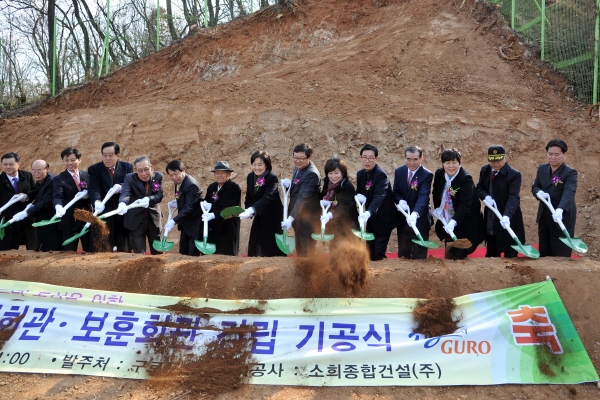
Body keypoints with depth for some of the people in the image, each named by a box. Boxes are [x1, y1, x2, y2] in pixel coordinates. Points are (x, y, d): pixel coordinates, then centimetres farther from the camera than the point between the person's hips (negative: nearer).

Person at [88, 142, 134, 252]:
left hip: (123, 214, 1)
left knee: (124, 249, 4)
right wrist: (97, 202, -30)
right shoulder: (94, 169, 3)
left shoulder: (127, 167, 8)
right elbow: (93, 189, -10)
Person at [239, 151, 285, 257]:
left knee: (272, 251, -6)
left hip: (273, 219, -6)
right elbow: (249, 197, 7)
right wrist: (248, 211, -14)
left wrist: (252, 210, -46)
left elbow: (267, 197, -32)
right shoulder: (250, 177, 1)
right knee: (254, 250, 7)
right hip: (259, 219, 6)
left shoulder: (272, 178, -19)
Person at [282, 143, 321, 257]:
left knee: (307, 251, 0)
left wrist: (291, 218, -41)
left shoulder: (311, 174, -25)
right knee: (299, 251, 20)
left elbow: (302, 198, -34)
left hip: (308, 218, -9)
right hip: (298, 216, 9)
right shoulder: (298, 168, 3)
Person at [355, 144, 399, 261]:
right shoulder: (360, 174, 1)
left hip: (383, 218, -7)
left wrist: (368, 213, -52)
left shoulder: (381, 175, -22)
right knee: (370, 251, 11)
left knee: (378, 253, -10)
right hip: (371, 218, 7)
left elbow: (379, 196, -35)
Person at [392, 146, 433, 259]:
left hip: (420, 219, -4)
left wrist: (415, 214, -42)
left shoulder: (427, 175, -14)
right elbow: (395, 191, 8)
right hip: (402, 219, 4)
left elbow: (423, 197, -26)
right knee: (403, 254, 13)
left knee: (419, 256, 2)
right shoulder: (399, 172, 2)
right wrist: (401, 201, -16)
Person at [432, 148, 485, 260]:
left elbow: (465, 204, -31)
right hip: (447, 220, 6)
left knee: (460, 255, -4)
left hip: (464, 222, -6)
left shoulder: (466, 178, -23)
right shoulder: (439, 174, -5)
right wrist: (437, 208, 1)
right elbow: (435, 193, 15)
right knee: (449, 255, 15)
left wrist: (454, 221, -42)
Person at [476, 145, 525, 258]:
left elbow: (514, 197, -25)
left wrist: (507, 215, -41)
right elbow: (479, 188, 12)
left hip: (508, 220, -6)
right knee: (491, 254, 15)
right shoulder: (485, 170, 2)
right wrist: (485, 196, -12)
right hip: (490, 220, 6)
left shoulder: (514, 174, -17)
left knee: (510, 255, 2)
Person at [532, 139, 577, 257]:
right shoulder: (542, 168, 4)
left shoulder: (570, 173, -17)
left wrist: (560, 209, -50)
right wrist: (539, 192, -16)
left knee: (561, 256, -3)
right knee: (544, 253, 13)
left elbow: (569, 193, -31)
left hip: (562, 218, -6)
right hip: (544, 216, 6)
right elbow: (535, 186, 10)